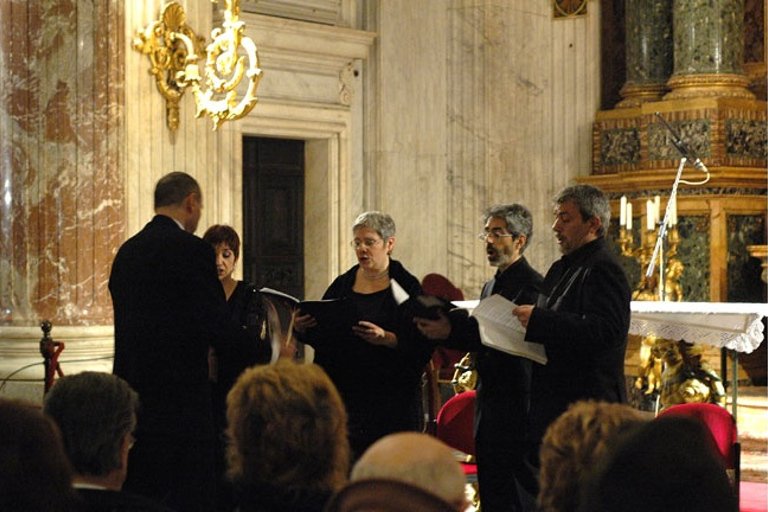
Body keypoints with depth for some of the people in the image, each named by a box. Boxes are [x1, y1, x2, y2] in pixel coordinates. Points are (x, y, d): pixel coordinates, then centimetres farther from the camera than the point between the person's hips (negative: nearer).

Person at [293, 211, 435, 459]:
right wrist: (302, 329, -10)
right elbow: (322, 337, 11)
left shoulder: (407, 287, -1)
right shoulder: (342, 285, 11)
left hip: (392, 396, -3)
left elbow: (422, 343, -10)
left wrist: (386, 338, -26)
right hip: (346, 390, 3)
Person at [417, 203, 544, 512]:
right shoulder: (491, 287, 19)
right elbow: (481, 335, 15)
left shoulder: (531, 286, -11)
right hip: (487, 413, 9)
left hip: (516, 412, -9)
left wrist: (452, 331, -32)